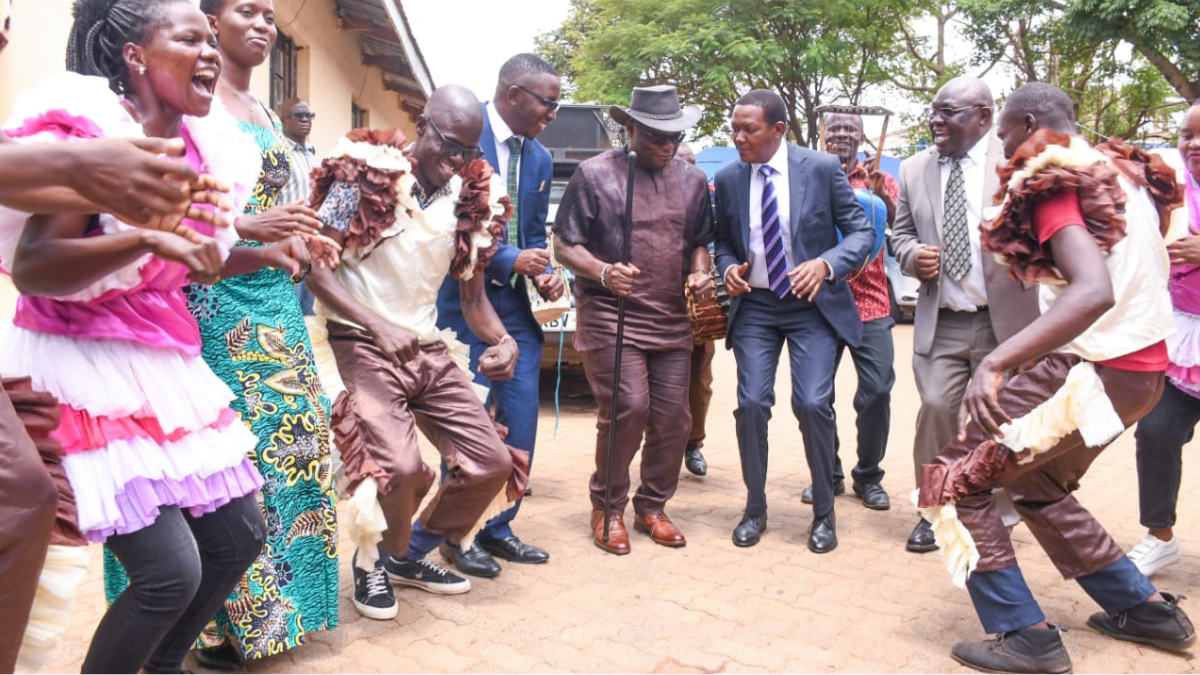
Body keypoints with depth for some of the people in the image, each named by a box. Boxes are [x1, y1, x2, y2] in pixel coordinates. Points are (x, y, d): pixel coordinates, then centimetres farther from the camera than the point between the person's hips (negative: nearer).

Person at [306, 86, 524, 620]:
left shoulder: (470, 200, 6)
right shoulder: (365, 177, -9)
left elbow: (472, 296, 10)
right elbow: (314, 268, -11)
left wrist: (503, 340, -11)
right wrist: (379, 325, -23)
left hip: (429, 349, 6)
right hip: (362, 345, -6)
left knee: (493, 462, 0)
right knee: (401, 464, -26)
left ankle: (410, 554, 25)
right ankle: (372, 562, 8)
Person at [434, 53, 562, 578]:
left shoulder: (539, 158, 13)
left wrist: (545, 274, -1)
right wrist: (509, 260, -19)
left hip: (517, 305, 7)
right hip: (465, 299, -7)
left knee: (520, 424, 7)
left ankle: (498, 529, 23)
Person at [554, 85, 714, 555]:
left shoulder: (692, 181, 14)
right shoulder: (595, 175, -1)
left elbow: (699, 242, 22)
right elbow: (565, 245, -2)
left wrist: (699, 273, -1)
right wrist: (603, 272, -21)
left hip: (672, 319, 5)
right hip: (610, 313, -5)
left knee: (673, 417, 3)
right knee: (628, 408, -13)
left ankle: (652, 507, 24)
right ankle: (608, 508, 10)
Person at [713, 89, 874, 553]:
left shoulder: (822, 168, -6)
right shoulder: (727, 179, 2)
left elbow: (861, 232, -4)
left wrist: (826, 264, -22)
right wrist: (729, 268, -7)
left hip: (813, 304, -2)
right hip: (754, 306, 3)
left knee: (813, 404, -11)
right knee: (751, 404, -4)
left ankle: (824, 513, 10)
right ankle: (755, 509, 16)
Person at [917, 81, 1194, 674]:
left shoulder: (1056, 184, -15)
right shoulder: (1123, 173, 13)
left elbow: (1095, 290, -32)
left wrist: (996, 360, -42)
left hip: (1093, 370, -9)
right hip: (1144, 366, 9)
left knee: (955, 479, -4)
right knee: (1038, 486, 26)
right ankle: (1147, 609, 32)